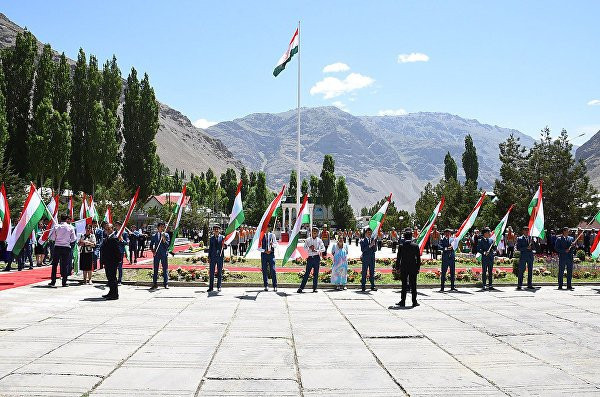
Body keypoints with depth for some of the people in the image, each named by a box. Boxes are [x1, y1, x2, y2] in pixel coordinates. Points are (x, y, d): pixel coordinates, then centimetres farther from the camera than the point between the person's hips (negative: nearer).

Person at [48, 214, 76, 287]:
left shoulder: (56, 227, -3)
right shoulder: (70, 227, -5)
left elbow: (51, 238, -2)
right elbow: (73, 239, -2)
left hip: (57, 247, 1)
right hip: (67, 247, 0)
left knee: (54, 264, 9)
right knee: (65, 265, 6)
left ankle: (53, 281, 10)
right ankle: (64, 282, 7)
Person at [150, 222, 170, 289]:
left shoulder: (166, 235, 4)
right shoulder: (154, 236, 7)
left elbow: (167, 245, -3)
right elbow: (151, 245, 13)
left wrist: (164, 239, -17)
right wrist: (152, 251, -2)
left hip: (164, 254, -1)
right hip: (156, 254, 1)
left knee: (165, 269, 0)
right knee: (155, 269, 5)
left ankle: (166, 284, 5)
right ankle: (154, 284, 10)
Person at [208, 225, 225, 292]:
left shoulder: (222, 237, 2)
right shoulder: (211, 238, 10)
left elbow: (225, 247, 2)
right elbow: (210, 247, 13)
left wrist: (224, 246, -21)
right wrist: (209, 257, 8)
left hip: (220, 256, -2)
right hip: (213, 256, 2)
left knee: (219, 272, 4)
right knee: (211, 272, 1)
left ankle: (219, 287, 13)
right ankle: (210, 287, 6)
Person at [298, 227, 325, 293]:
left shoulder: (319, 240, 4)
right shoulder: (308, 240, 8)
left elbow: (323, 249, -2)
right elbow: (304, 247, 0)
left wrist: (316, 251, -16)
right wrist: (309, 248, -19)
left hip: (317, 258, 0)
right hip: (310, 258, 0)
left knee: (316, 273, 3)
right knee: (307, 273, -3)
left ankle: (314, 288, 9)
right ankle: (301, 287, -2)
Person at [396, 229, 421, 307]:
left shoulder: (401, 246, -5)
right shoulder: (415, 246, -4)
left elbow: (398, 258, -2)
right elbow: (418, 258, 0)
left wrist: (397, 267, 6)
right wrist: (418, 268, 7)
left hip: (404, 268, 0)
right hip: (413, 268, 0)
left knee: (404, 285, 6)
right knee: (413, 285, 6)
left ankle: (403, 301, 5)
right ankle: (414, 302, 8)